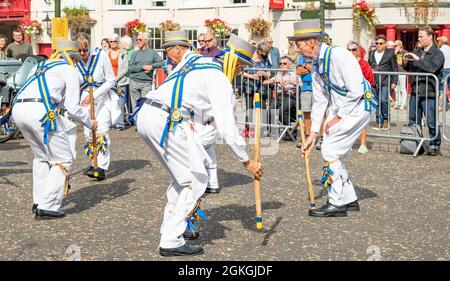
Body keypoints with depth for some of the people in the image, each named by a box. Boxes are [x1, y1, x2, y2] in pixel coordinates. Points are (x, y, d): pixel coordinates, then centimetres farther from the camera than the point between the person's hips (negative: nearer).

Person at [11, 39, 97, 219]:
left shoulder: (39, 66, 30)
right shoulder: (69, 71, 10)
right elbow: (73, 107, 3)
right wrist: (90, 123, 19)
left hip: (18, 108, 7)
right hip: (40, 112, -7)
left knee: (42, 156, 26)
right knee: (63, 160, 4)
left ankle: (38, 202, 24)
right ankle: (46, 207, -3)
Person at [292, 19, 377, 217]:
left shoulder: (339, 55, -20)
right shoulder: (316, 66, 8)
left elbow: (356, 91, -23)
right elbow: (320, 101, 13)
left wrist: (338, 117, -16)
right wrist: (313, 133, 11)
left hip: (357, 107, -9)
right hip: (339, 109, 9)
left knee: (331, 150, -12)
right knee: (333, 153, 8)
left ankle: (337, 204, -5)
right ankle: (349, 200, 21)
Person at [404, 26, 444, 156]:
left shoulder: (437, 54, -4)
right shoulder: (417, 52, 15)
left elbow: (432, 68, -21)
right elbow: (408, 69, 21)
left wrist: (418, 59, -20)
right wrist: (406, 61, 0)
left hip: (429, 93, -6)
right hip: (415, 92, 6)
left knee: (432, 123, -3)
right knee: (414, 121, 12)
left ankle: (435, 146, 7)